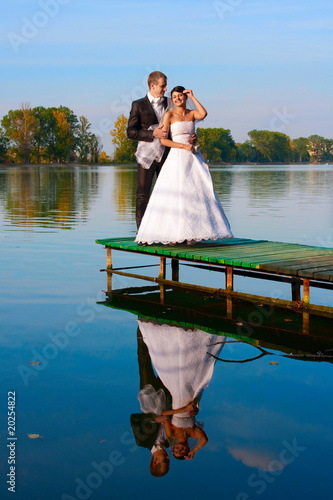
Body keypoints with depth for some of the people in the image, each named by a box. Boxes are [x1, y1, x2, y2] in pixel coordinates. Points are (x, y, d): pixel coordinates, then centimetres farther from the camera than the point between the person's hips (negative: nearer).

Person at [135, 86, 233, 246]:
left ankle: (190, 234, 3)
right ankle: (172, 234, -3)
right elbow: (163, 140, -7)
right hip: (177, 157, -4)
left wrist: (192, 96, -5)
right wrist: (184, 146, -13)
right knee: (175, 193, -7)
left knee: (194, 193, -1)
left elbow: (203, 114, -13)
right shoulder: (169, 115, 0)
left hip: (193, 158, 4)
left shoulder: (192, 113, 11)